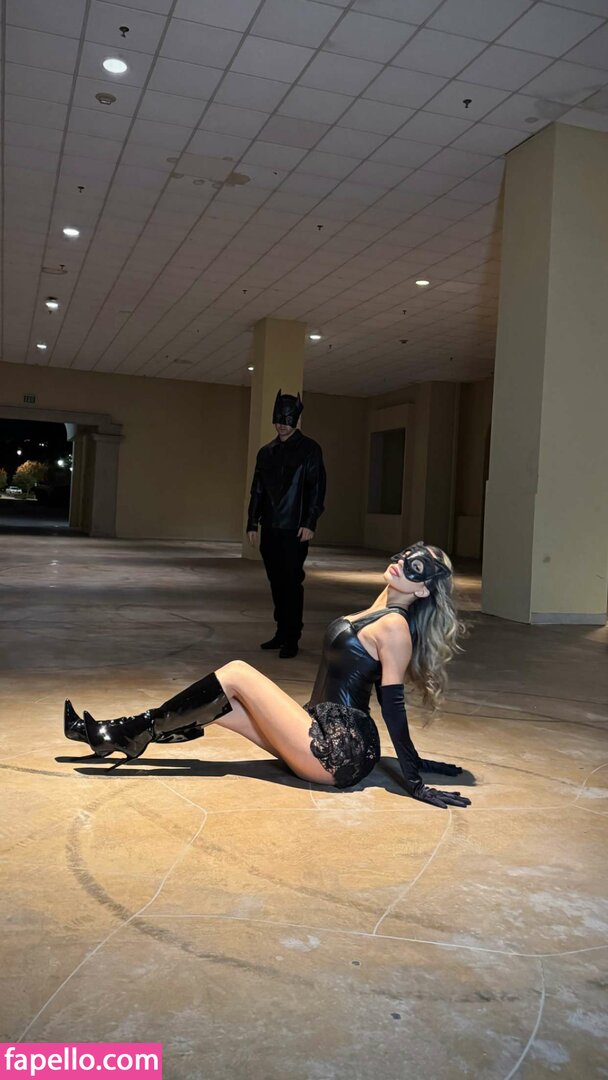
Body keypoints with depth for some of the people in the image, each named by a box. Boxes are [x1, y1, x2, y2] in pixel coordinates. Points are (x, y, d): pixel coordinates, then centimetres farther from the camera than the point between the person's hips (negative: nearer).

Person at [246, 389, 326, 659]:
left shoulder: (309, 449, -1)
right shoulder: (266, 452, 14)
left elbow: (317, 488, -6)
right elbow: (257, 490, 16)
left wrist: (310, 523, -14)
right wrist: (252, 523, 10)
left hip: (295, 530, -5)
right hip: (270, 528, 5)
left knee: (292, 583, -5)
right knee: (276, 582, 10)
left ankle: (292, 639, 0)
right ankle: (281, 633, 20)